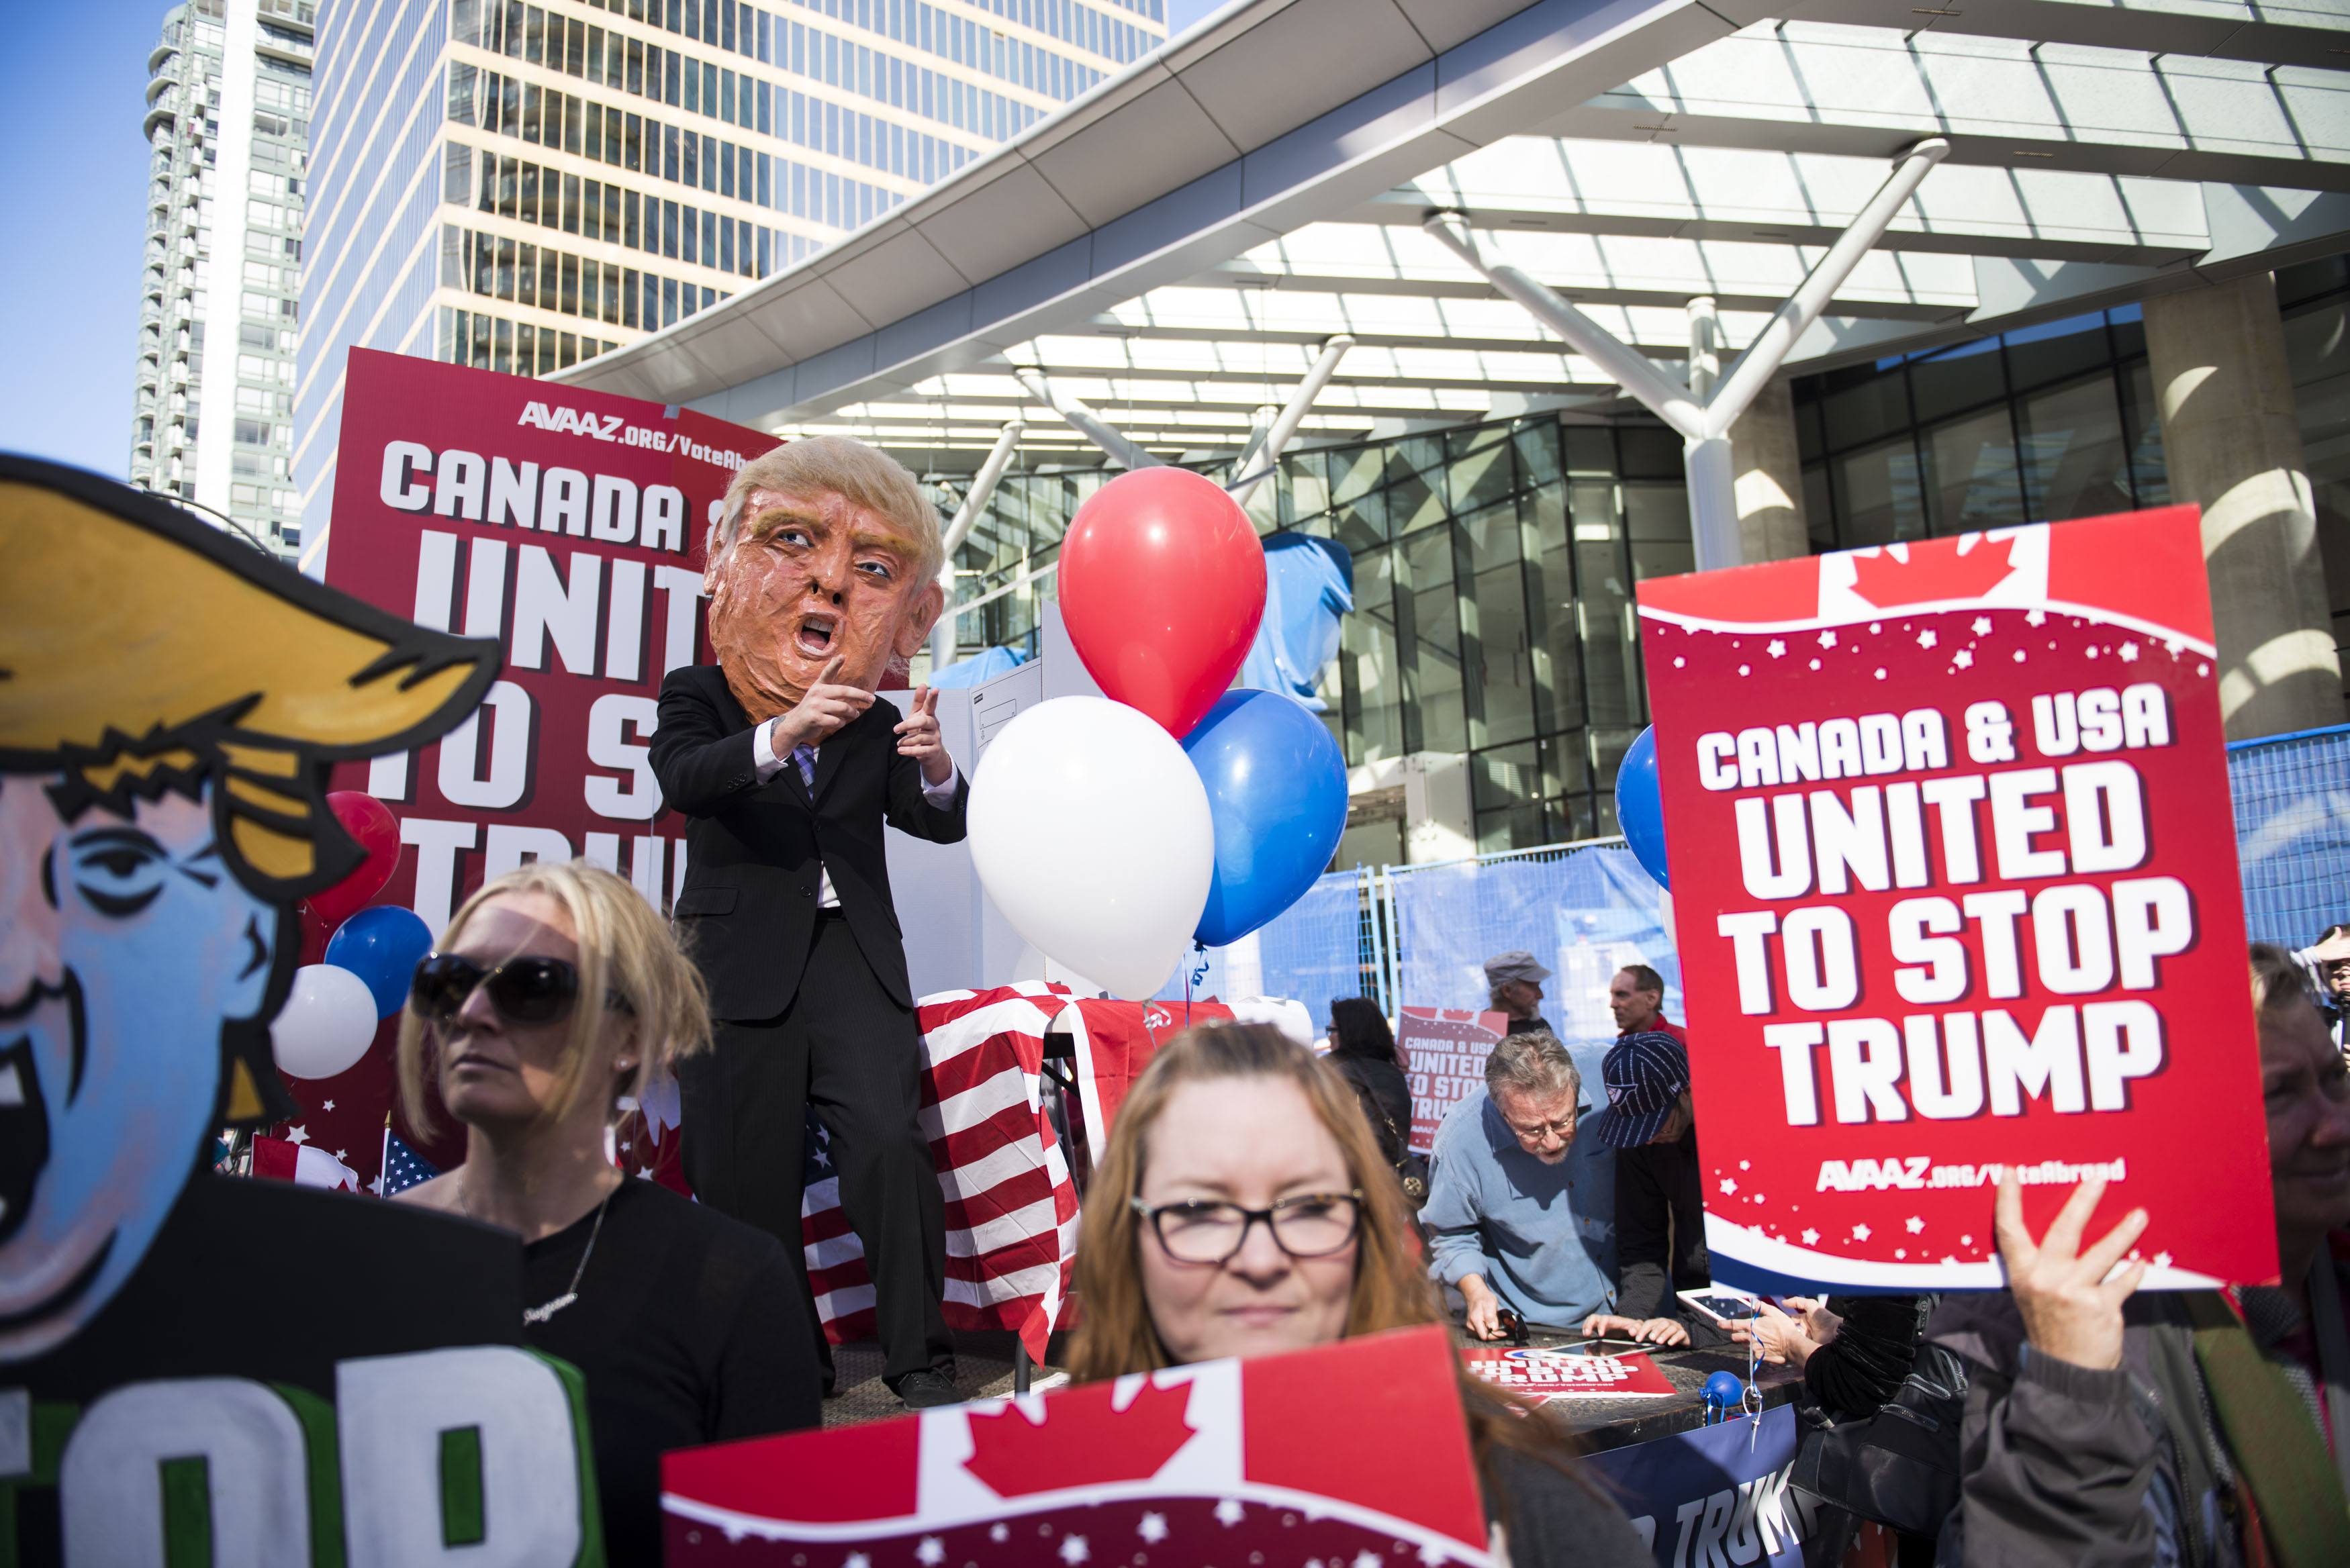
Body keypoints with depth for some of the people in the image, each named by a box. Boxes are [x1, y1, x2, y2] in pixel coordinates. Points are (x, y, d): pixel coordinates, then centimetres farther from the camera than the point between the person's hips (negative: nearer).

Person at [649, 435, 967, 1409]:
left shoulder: (874, 719, 14)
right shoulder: (698, 695, 8)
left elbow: (940, 824, 6)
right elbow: (681, 778, -13)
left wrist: (934, 766, -18)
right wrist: (781, 737, -31)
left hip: (852, 955, 1)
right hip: (739, 960, -1)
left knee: (887, 1139, -12)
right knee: (750, 1175, 1)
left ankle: (920, 1361, -4)